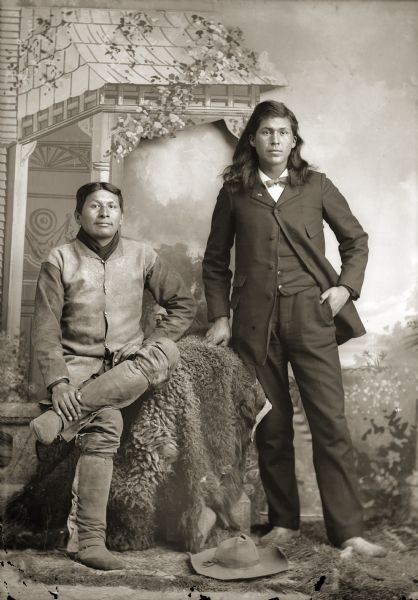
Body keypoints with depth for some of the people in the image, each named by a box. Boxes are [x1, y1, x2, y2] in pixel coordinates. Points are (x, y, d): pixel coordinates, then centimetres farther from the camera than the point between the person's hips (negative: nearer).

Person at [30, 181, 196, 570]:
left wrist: (154, 348, -2)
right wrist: (57, 381, -17)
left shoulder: (141, 256, 7)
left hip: (129, 365, 3)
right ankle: (88, 539, -26)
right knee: (105, 424, -32)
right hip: (78, 361, -2)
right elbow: (45, 329, -3)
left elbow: (183, 303, 12)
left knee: (167, 353, -30)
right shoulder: (60, 261, 1)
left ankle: (64, 415, -32)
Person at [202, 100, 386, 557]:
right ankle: (283, 523, 20)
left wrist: (347, 286, 1)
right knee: (271, 426, 6)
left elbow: (355, 239, 16)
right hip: (254, 319, 1)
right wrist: (219, 316, 5)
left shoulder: (316, 186, 9)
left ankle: (348, 531, 2)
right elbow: (215, 261, 14)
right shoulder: (234, 193, 10)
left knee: (330, 422, -5)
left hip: (309, 314, 0)